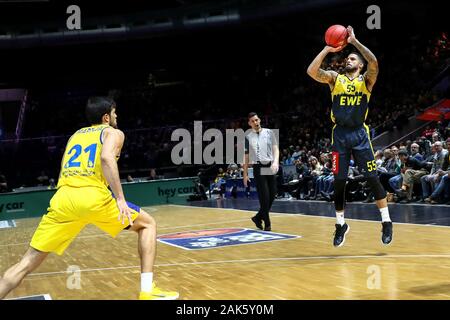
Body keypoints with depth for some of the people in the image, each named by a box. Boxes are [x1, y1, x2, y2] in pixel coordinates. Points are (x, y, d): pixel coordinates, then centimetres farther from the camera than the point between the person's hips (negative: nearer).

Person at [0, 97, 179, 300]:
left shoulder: (75, 135, 30)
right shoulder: (113, 132, 14)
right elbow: (106, 158, -10)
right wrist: (120, 199, -15)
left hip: (64, 197, 5)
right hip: (93, 196, -4)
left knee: (27, 263, 10)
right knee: (147, 224, 16)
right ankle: (147, 292, 6)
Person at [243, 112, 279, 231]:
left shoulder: (269, 133, 7)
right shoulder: (248, 137, 5)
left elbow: (275, 149, 3)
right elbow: (246, 156, 9)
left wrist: (275, 162, -16)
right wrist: (245, 174, 6)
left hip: (270, 168, 2)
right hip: (259, 169, -2)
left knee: (272, 196, 3)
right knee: (265, 198, -8)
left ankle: (258, 217, 22)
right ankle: (267, 224, 2)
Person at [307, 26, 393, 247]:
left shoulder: (366, 80, 4)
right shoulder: (335, 78, 8)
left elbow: (374, 62, -17)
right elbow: (311, 71, -8)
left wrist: (354, 41, -14)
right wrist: (326, 50, -8)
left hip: (359, 133, -1)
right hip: (340, 134, 1)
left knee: (372, 177, -2)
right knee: (339, 181, 5)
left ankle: (386, 222, 10)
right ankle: (340, 224, 19)